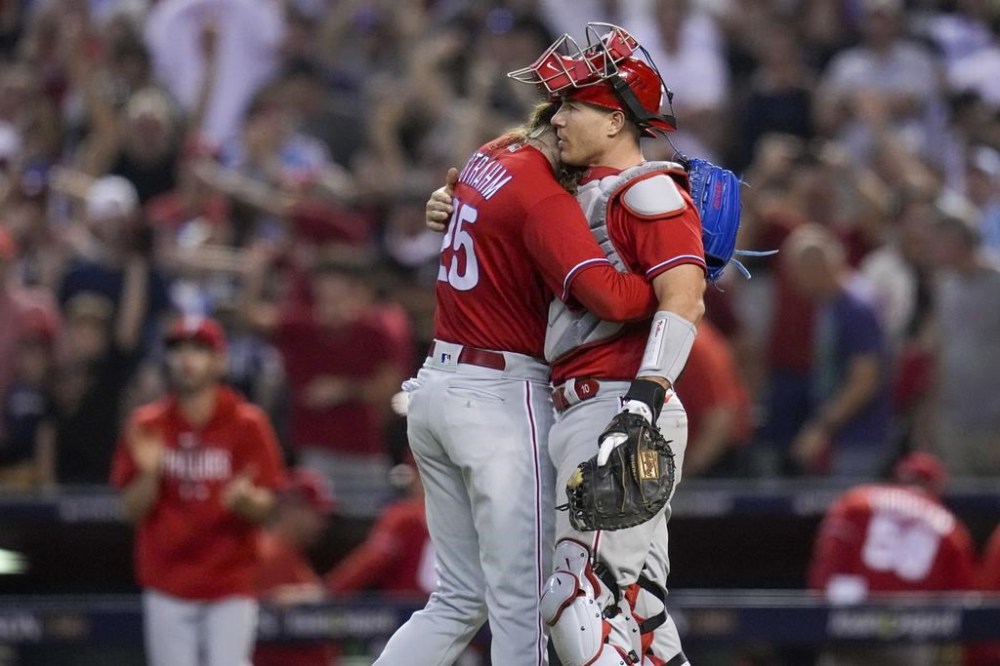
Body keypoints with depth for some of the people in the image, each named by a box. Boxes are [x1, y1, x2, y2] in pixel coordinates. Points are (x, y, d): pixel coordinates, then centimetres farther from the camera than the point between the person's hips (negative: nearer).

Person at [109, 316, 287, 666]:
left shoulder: (247, 424, -4)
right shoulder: (147, 426, 1)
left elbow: (265, 507, -5)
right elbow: (132, 510, 1)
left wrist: (243, 499, -27)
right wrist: (148, 472, -19)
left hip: (230, 583, -2)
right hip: (167, 582, 2)